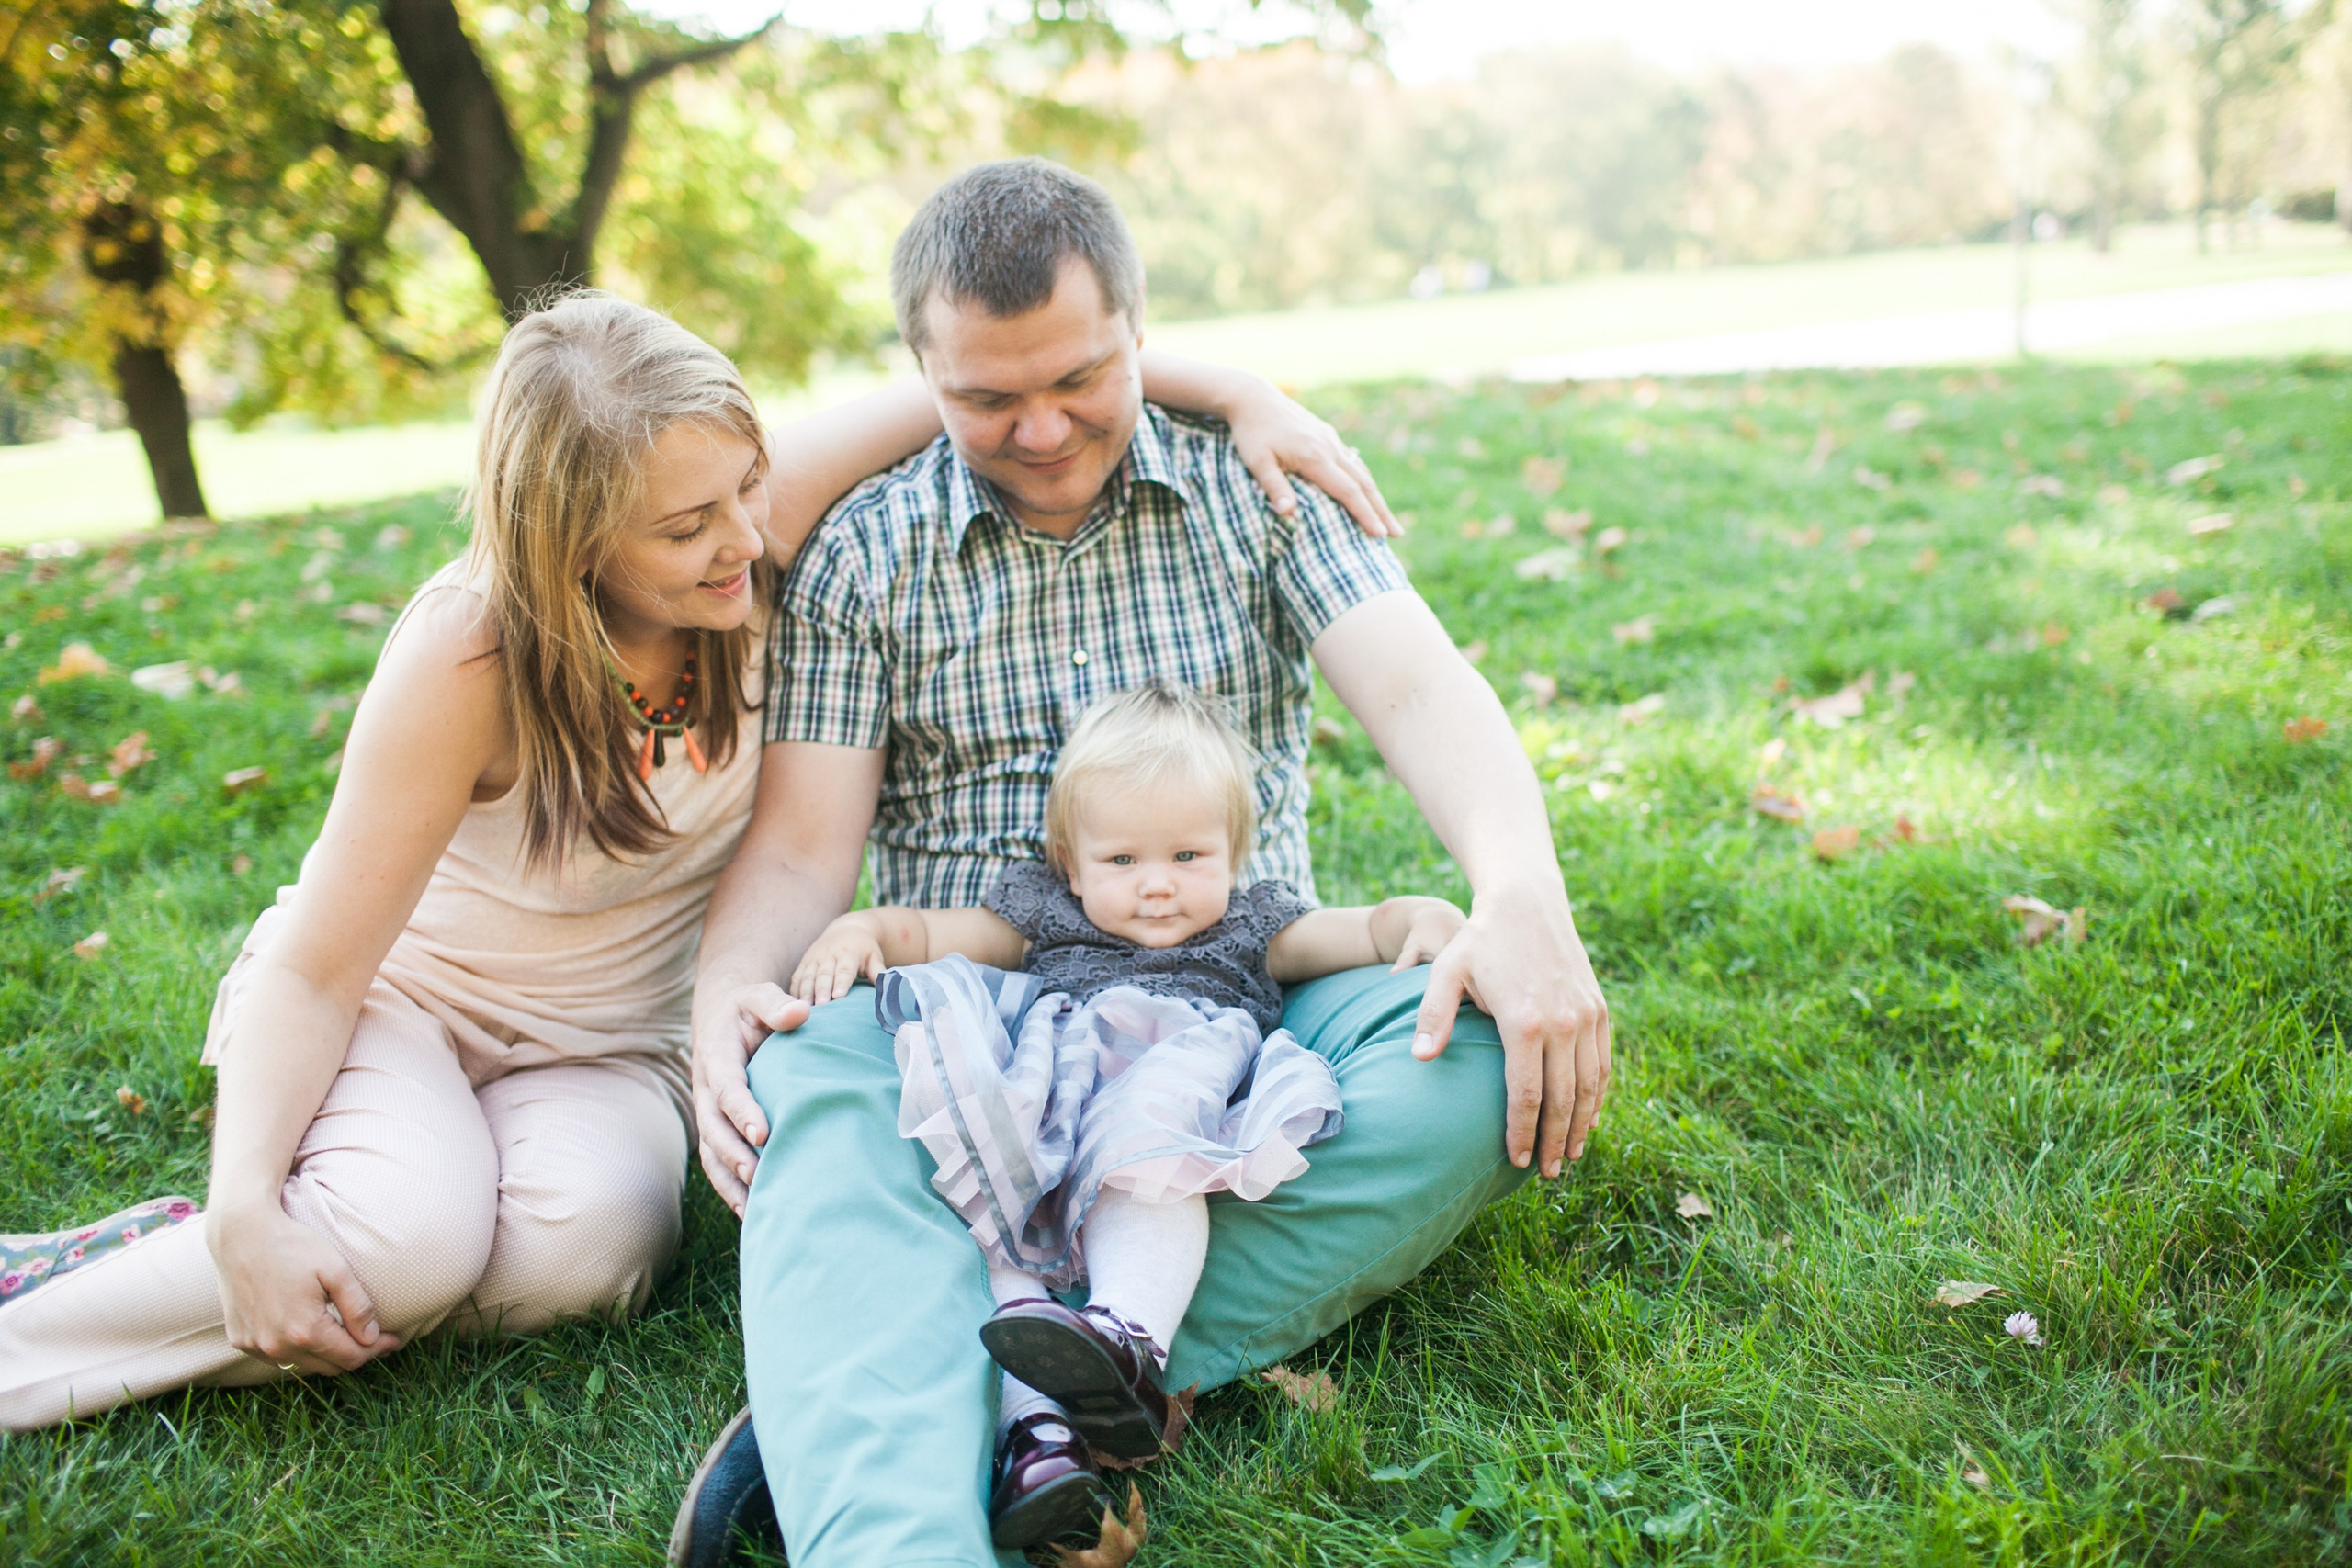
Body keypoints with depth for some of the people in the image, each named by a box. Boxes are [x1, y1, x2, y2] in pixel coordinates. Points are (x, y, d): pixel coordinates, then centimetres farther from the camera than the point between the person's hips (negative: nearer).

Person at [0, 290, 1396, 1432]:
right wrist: (245, 1212, -33)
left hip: (604, 1041, 3)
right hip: (393, 991, -3)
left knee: (586, 1247, -30)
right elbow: (315, 971, -21)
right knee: (403, 1239, -35)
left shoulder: (749, 528, -21)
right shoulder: (470, 656, -28)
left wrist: (1237, 389, -25)